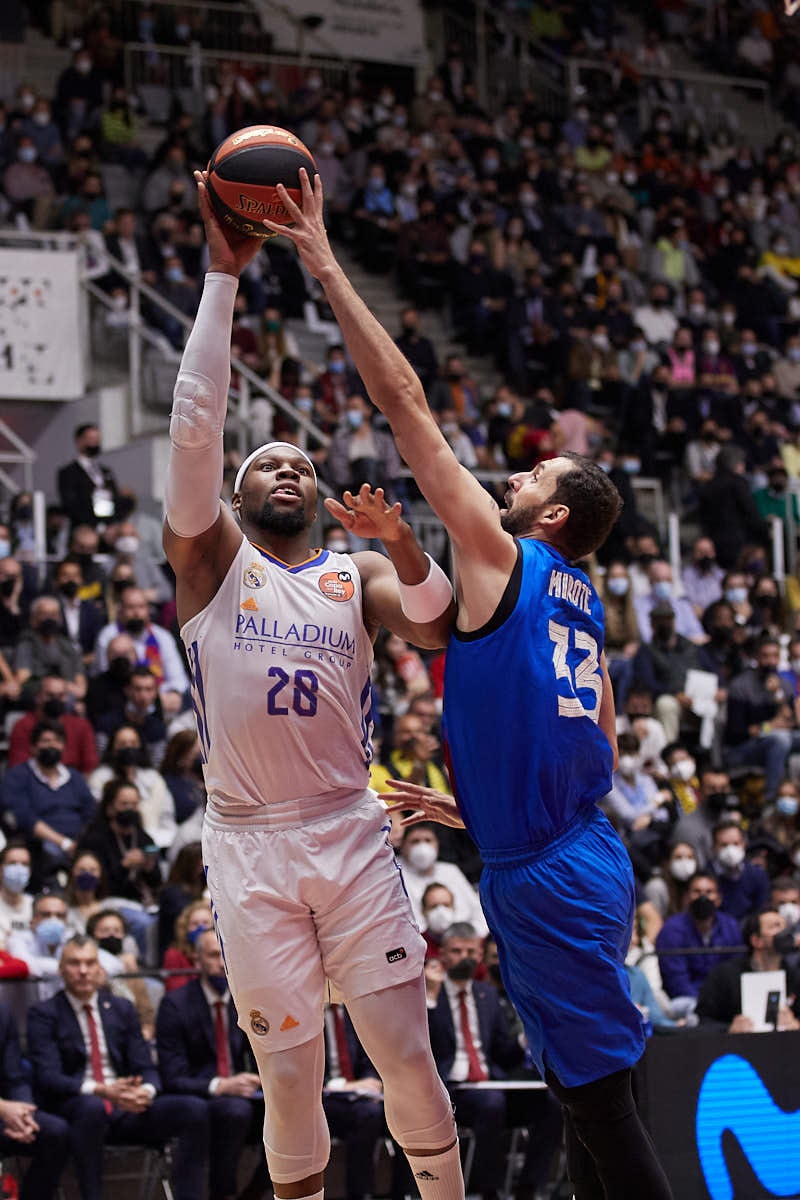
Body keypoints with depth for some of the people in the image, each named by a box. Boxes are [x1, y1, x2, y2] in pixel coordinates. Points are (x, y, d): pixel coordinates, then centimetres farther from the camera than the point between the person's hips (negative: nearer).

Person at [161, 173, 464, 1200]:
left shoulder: (358, 574, 13)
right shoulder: (211, 557, 7)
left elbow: (438, 632, -5)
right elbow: (194, 425, -5)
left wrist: (405, 551, -24)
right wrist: (222, 275, -10)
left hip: (351, 835, 1)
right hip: (249, 845, -1)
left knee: (409, 1063, -1)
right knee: (290, 1080, 0)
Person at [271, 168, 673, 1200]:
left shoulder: (500, 556, -7)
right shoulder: (582, 604, 16)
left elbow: (403, 400, -8)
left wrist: (325, 269, -6)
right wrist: (476, 810, 26)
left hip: (545, 882, -9)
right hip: (580, 860, 9)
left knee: (602, 1105, -8)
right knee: (585, 1095, 15)